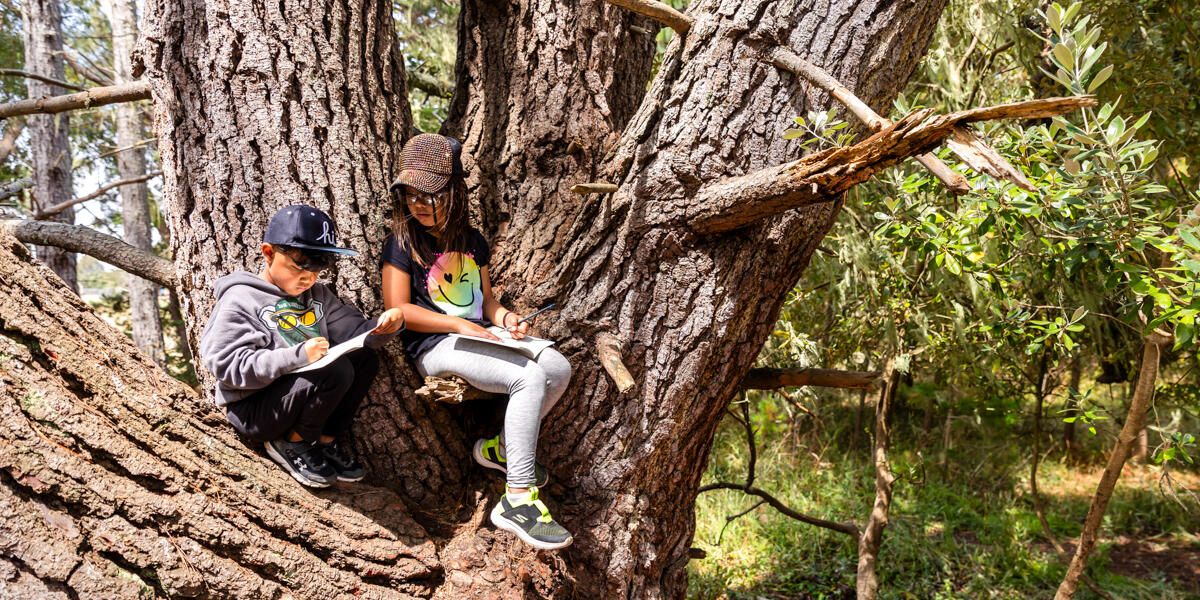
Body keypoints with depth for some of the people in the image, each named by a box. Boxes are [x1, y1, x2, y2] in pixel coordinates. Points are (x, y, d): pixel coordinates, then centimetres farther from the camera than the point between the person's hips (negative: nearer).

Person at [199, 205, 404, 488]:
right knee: (336, 369, -27)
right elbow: (226, 364, -22)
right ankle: (291, 443, -6)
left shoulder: (316, 294, 12)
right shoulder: (240, 300, -12)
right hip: (253, 410, -8)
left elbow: (354, 331, 8)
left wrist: (385, 326, -16)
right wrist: (297, 356, -33)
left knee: (365, 358, -8)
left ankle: (327, 439, 1)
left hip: (299, 398, 8)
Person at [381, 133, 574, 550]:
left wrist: (503, 316, 0)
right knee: (528, 378, -29)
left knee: (558, 368, -14)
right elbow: (398, 309, -9)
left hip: (480, 336, 7)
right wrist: (459, 325, -16)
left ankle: (500, 448, 7)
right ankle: (517, 499, -28)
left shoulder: (472, 241, 16)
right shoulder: (402, 243, -2)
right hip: (433, 345, -7)